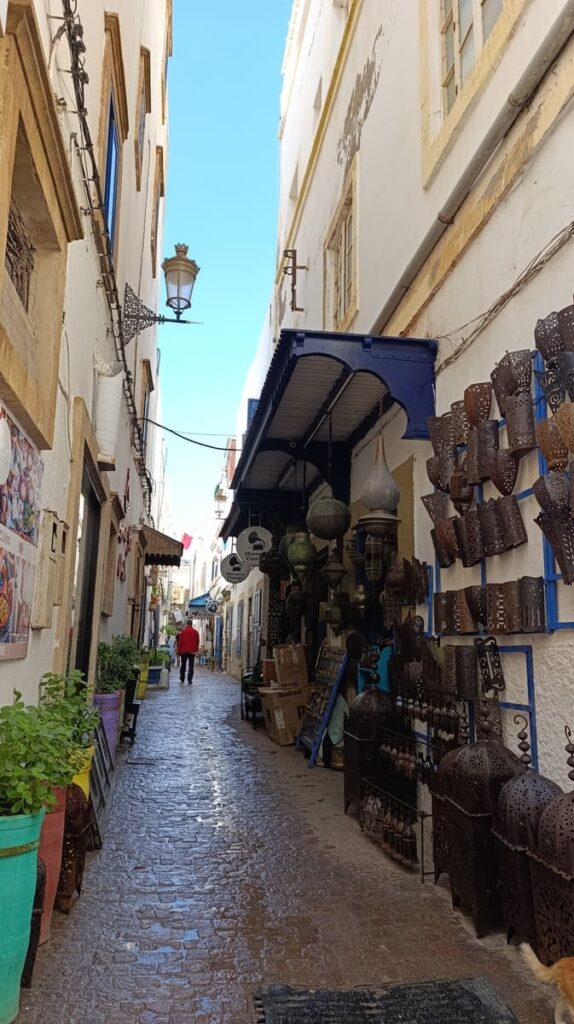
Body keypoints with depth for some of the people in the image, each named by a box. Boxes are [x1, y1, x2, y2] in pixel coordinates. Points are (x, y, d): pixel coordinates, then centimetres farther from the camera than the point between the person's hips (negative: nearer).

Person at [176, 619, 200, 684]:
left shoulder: (183, 631, -2)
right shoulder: (195, 632, 2)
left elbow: (180, 641, -3)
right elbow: (197, 641, 6)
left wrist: (179, 650, 3)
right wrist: (196, 649, 18)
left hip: (184, 650, 0)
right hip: (192, 651, 0)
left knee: (183, 665, 13)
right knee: (191, 666, -1)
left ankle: (182, 679, 21)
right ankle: (189, 679, -11)